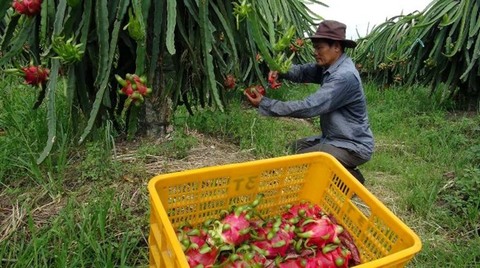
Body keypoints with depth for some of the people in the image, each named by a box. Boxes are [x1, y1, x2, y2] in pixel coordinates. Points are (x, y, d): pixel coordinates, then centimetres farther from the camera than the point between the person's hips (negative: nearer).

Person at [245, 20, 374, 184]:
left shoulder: (344, 76, -27)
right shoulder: (329, 66, 3)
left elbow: (309, 107, -32)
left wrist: (265, 104, -28)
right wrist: (280, 71, -18)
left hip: (353, 146, -9)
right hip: (334, 138, 9)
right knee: (294, 148, 13)